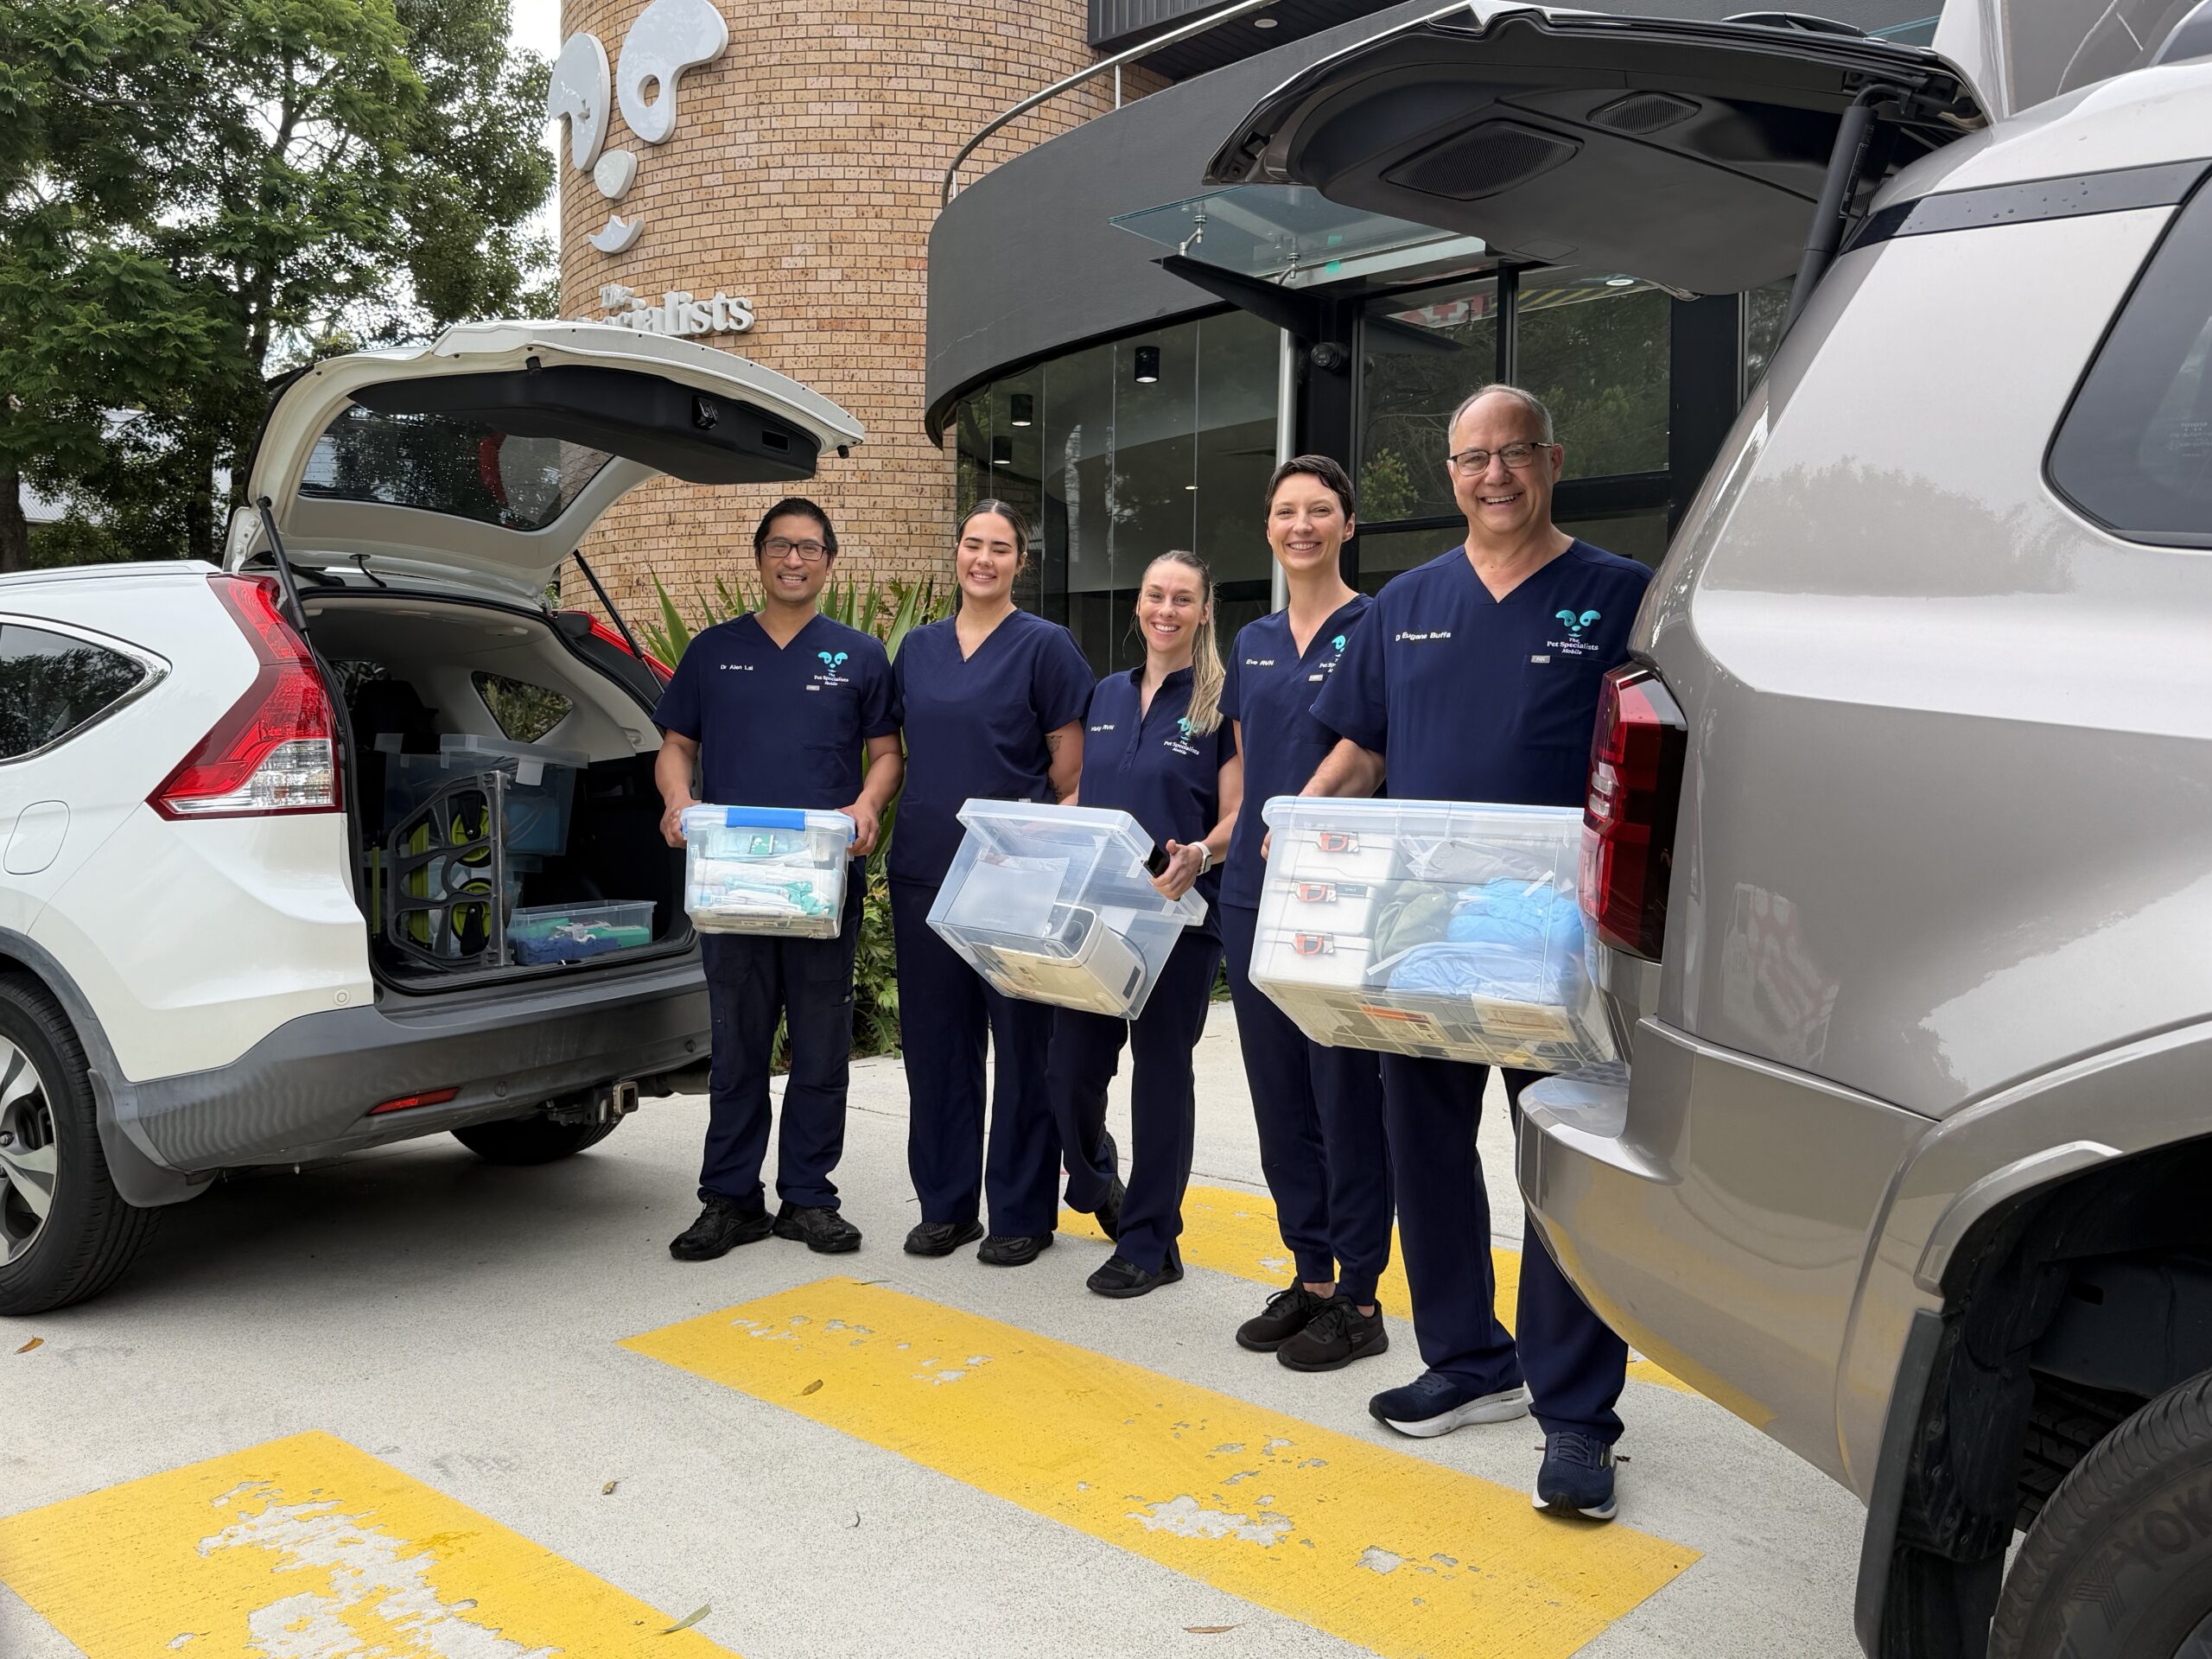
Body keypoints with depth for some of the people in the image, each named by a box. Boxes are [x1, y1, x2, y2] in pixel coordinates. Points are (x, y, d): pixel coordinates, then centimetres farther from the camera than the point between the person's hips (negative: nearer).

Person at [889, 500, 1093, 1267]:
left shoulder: (1045, 646, -2)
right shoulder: (917, 648, 12)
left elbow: (1071, 765, -2)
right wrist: (901, 819, 9)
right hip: (923, 866, 5)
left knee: (1022, 1040, 2)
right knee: (935, 1038, 10)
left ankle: (1021, 1212, 13)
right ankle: (944, 1204, 22)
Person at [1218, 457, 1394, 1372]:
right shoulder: (1253, 643, 14)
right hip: (1256, 893, 7)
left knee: (1346, 1092, 0)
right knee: (1279, 1091, 12)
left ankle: (1358, 1299, 13)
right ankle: (1309, 1275, 25)